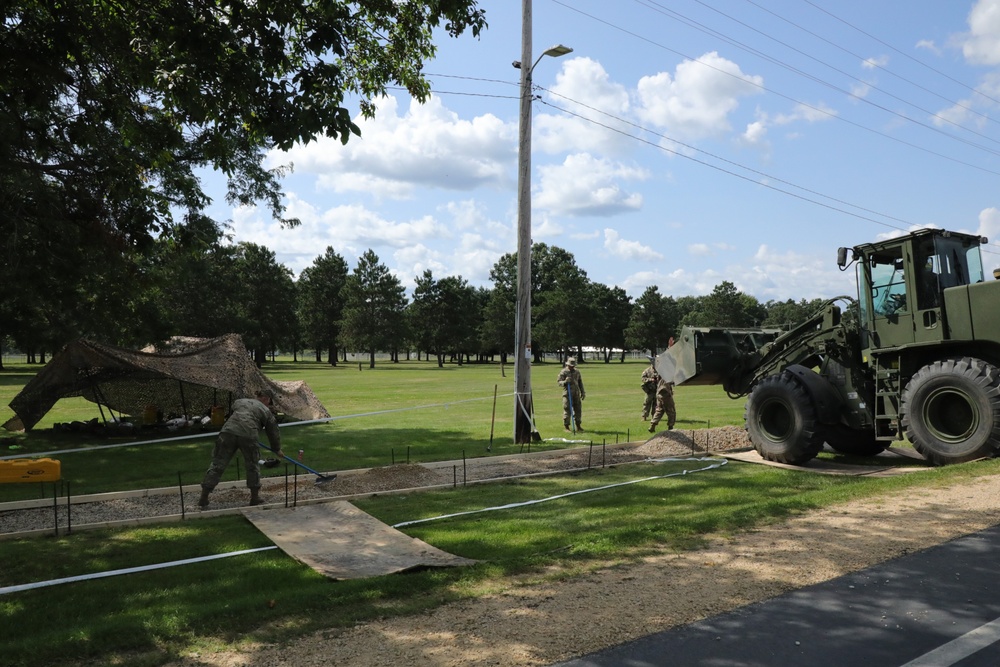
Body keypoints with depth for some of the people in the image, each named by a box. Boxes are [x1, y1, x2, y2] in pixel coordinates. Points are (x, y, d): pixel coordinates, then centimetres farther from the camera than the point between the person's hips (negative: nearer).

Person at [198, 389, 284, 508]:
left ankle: (203, 499, 7)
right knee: (252, 466, 16)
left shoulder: (239, 401, 32)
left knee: (217, 465, 6)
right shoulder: (266, 411, 21)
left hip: (228, 432, 3)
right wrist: (277, 449, 40)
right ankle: (255, 498, 23)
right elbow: (273, 432, 26)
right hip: (248, 435, -2)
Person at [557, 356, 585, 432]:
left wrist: (583, 392, 17)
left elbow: (580, 383, 20)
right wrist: (565, 382, -27)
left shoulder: (577, 372, 13)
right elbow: (559, 382, -7)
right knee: (567, 410, -5)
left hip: (576, 394, 5)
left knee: (578, 409, 8)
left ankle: (578, 426, 20)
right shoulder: (563, 372, -3)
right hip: (567, 394, -5)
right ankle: (566, 427, 2)